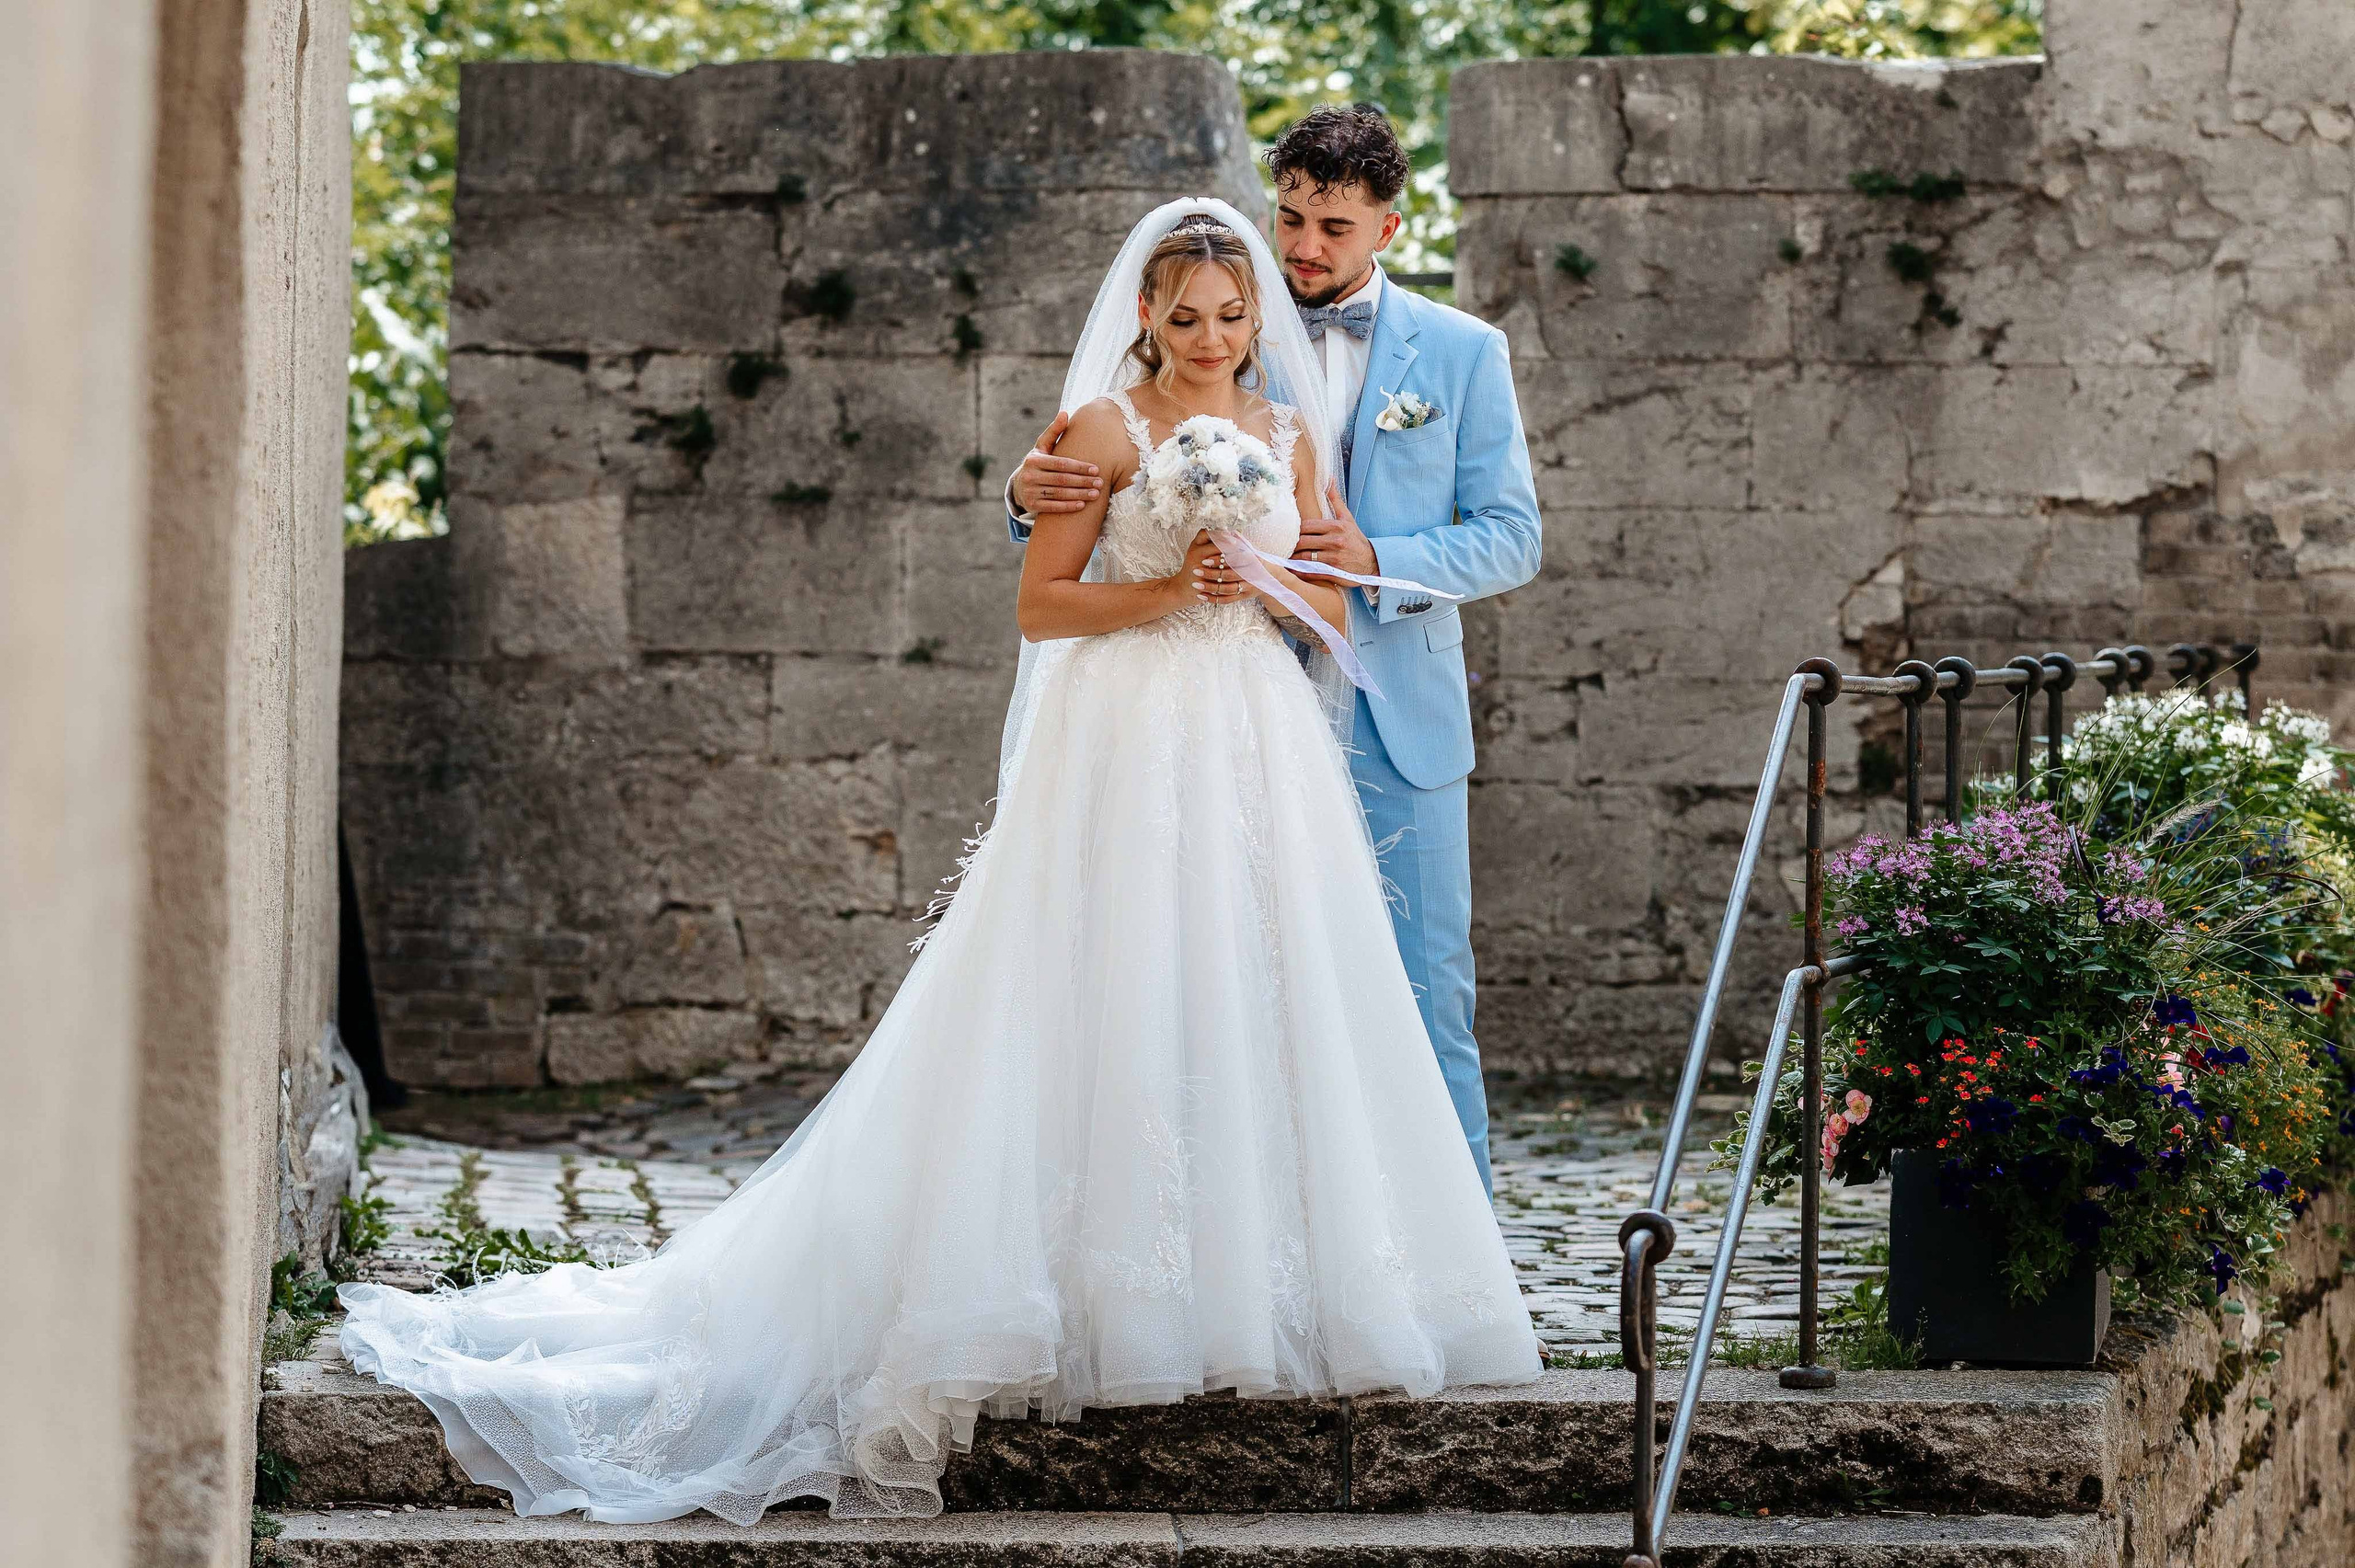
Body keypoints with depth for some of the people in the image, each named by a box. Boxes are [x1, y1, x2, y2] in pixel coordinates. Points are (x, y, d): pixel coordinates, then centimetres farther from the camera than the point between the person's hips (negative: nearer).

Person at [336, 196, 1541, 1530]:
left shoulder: (1294, 437, 12)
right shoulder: (1103, 428, -2)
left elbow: (1335, 611, 14)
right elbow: (1041, 607, -4)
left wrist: (1262, 581, -6)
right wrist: (1170, 588, -16)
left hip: (1259, 754, 5)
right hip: (1126, 752, -5)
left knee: (1260, 1009, 2)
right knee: (1114, 1009, -7)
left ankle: (1260, 1290, 7)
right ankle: (1115, 1289, -4)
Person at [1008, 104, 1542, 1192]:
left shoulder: (1462, 354, 5)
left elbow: (1512, 538, 3)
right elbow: (1119, 506, 3)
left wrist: (1378, 562, -15)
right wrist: (1033, 491, -20)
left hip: (1395, 723, -1)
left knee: (1424, 998, 1)